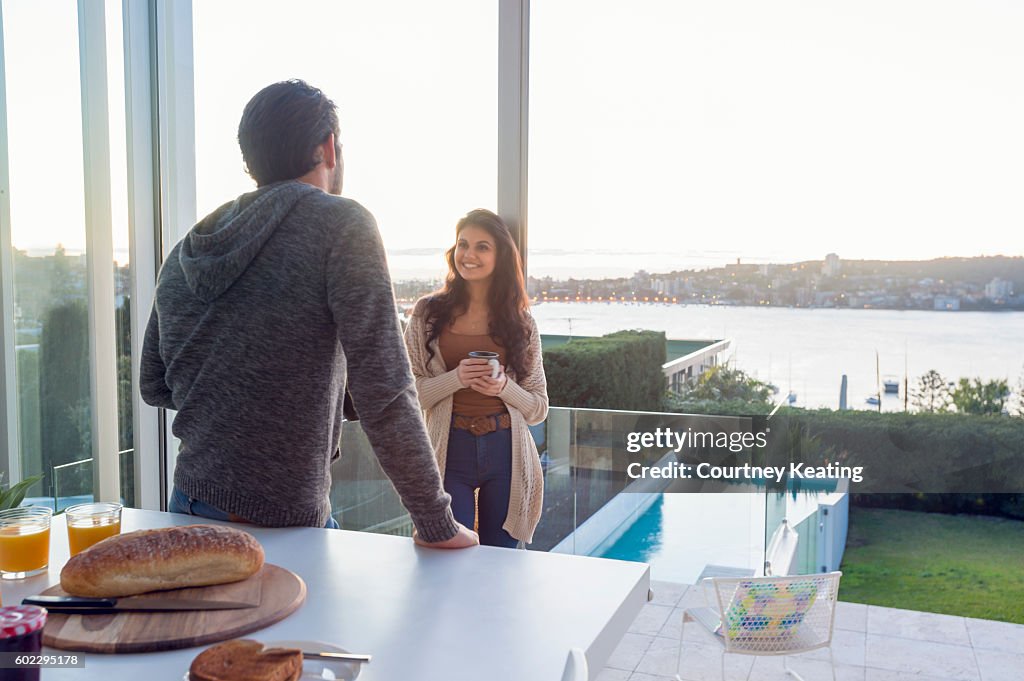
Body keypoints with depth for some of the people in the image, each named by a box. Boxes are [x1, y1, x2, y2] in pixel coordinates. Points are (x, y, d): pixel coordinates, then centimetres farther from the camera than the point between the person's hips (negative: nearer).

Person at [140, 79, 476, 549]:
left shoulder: (185, 250, 6)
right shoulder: (341, 224, -12)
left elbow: (153, 387, 14)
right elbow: (384, 391, -18)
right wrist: (437, 524, -11)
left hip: (189, 509, 7)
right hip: (284, 524, -6)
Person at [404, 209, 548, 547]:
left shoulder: (521, 321, 6)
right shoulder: (427, 313, 2)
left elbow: (539, 408, 8)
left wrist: (503, 387, -11)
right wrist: (455, 379, -16)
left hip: (506, 452, 2)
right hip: (450, 452, -1)